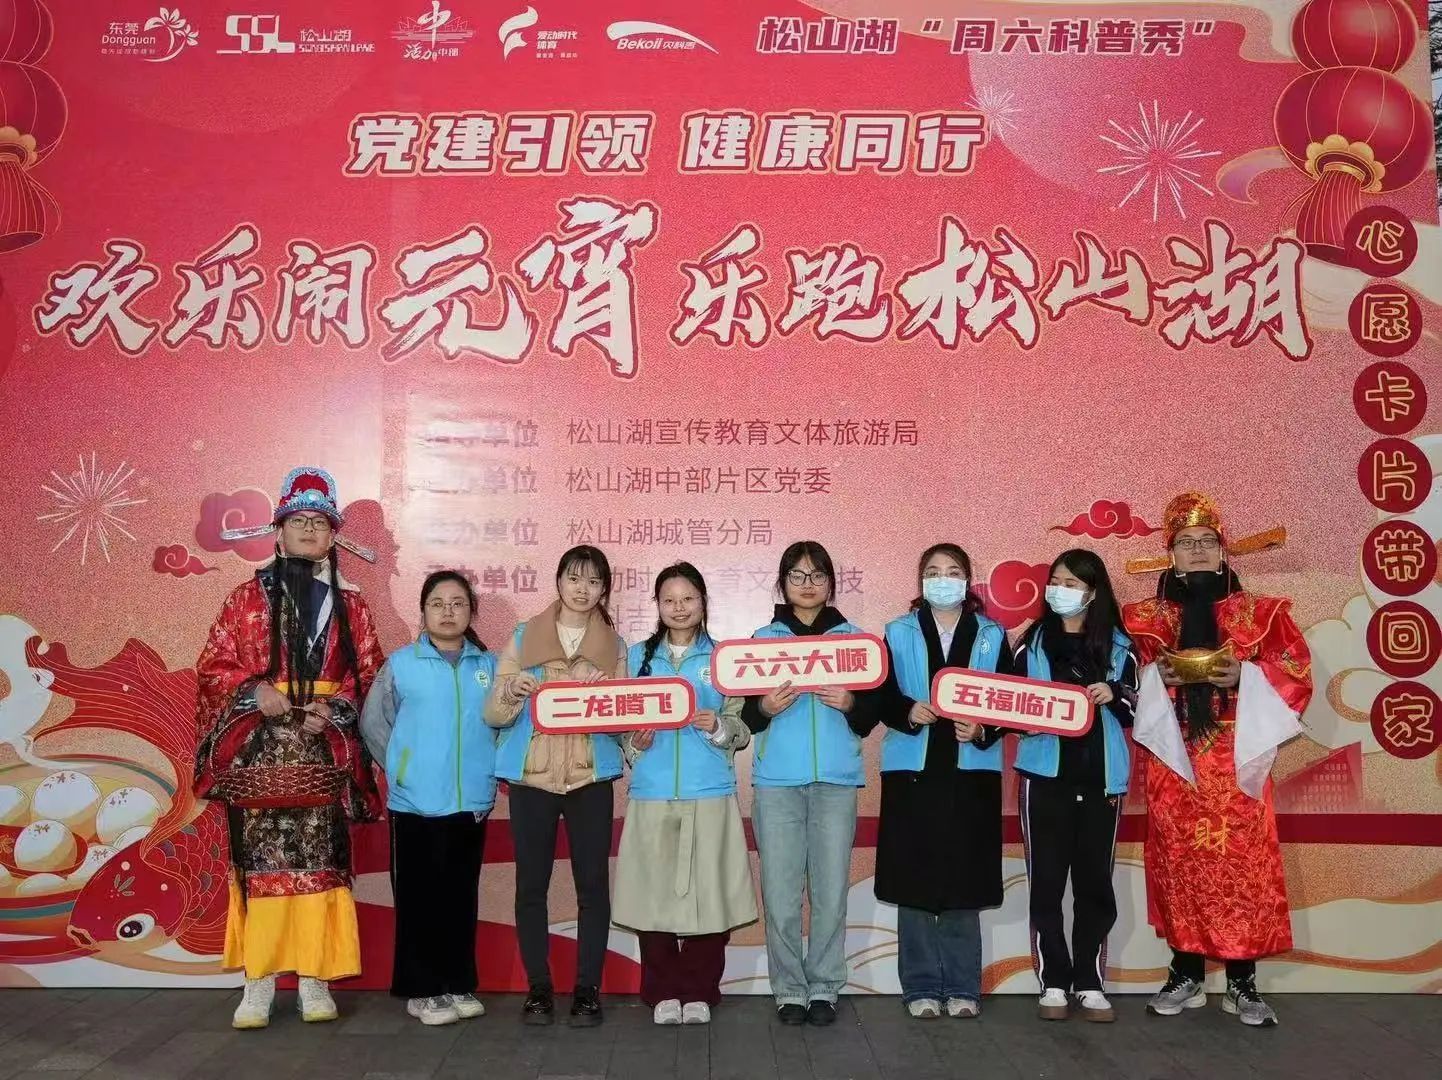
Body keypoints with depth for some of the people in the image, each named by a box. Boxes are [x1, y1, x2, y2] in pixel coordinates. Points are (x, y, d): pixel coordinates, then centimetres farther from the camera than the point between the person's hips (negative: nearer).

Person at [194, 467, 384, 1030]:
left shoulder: (350, 605, 10)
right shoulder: (247, 598, 7)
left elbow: (369, 676, 7)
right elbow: (213, 667, 5)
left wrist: (336, 708, -10)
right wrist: (253, 691, -13)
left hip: (324, 753, 1)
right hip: (258, 751, -1)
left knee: (319, 863, 1)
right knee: (259, 862, -1)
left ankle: (314, 979, 10)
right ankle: (258, 983, 7)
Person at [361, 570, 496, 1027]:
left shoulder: (489, 665, 4)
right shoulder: (401, 663, -2)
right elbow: (372, 723, 3)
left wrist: (487, 768, 2)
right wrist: (402, 767, 0)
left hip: (472, 801, 3)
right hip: (417, 802, -2)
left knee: (461, 896, 11)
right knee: (420, 898, 4)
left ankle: (459, 984, 22)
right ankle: (422, 990, 14)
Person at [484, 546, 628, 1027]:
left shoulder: (615, 645, 7)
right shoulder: (523, 637, 4)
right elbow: (494, 715, 3)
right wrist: (512, 692, -18)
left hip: (590, 777, 0)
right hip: (531, 776, 0)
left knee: (593, 883, -1)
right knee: (531, 884, 3)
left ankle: (587, 989, 11)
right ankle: (539, 987, 16)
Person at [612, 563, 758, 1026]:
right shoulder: (639, 655, 10)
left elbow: (742, 730, 5)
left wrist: (718, 727, -15)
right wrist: (634, 742, -7)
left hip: (710, 795, -1)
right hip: (652, 796, 1)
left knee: (708, 894, 1)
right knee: (654, 894, 2)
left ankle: (699, 992, 15)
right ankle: (664, 992, 16)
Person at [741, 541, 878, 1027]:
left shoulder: (853, 637, 10)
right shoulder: (763, 638, 9)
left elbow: (870, 719, 7)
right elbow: (746, 716, 6)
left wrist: (850, 704, -13)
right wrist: (766, 707, -15)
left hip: (837, 780, 0)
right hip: (777, 781, 0)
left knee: (831, 890, 0)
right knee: (781, 891, 0)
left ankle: (824, 988, 12)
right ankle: (789, 989, 11)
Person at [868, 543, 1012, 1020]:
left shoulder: (992, 635, 11)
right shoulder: (898, 633, 10)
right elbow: (882, 696, 2)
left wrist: (983, 729, -14)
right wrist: (908, 712, -18)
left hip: (972, 771, 0)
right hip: (913, 769, 0)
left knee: (964, 880, 2)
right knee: (914, 878, 1)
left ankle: (962, 987, 13)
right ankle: (921, 987, 11)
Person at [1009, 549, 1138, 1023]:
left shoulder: (1118, 645, 7)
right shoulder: (1033, 642, 6)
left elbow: (1133, 711, 9)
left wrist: (1113, 695, -11)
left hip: (1101, 776, 1)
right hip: (1046, 774, 0)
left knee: (1095, 880, 4)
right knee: (1046, 880, 0)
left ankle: (1090, 983, 13)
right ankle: (1053, 982, 9)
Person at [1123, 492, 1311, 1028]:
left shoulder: (1256, 612, 5)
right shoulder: (1148, 617, 8)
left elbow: (1295, 672, 1)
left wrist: (1245, 676, -14)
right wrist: (1158, 676, -12)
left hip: (1237, 761, -1)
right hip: (1174, 761, 1)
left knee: (1241, 863, -3)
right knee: (1179, 864, 3)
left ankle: (1242, 984, 6)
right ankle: (1185, 976, 13)